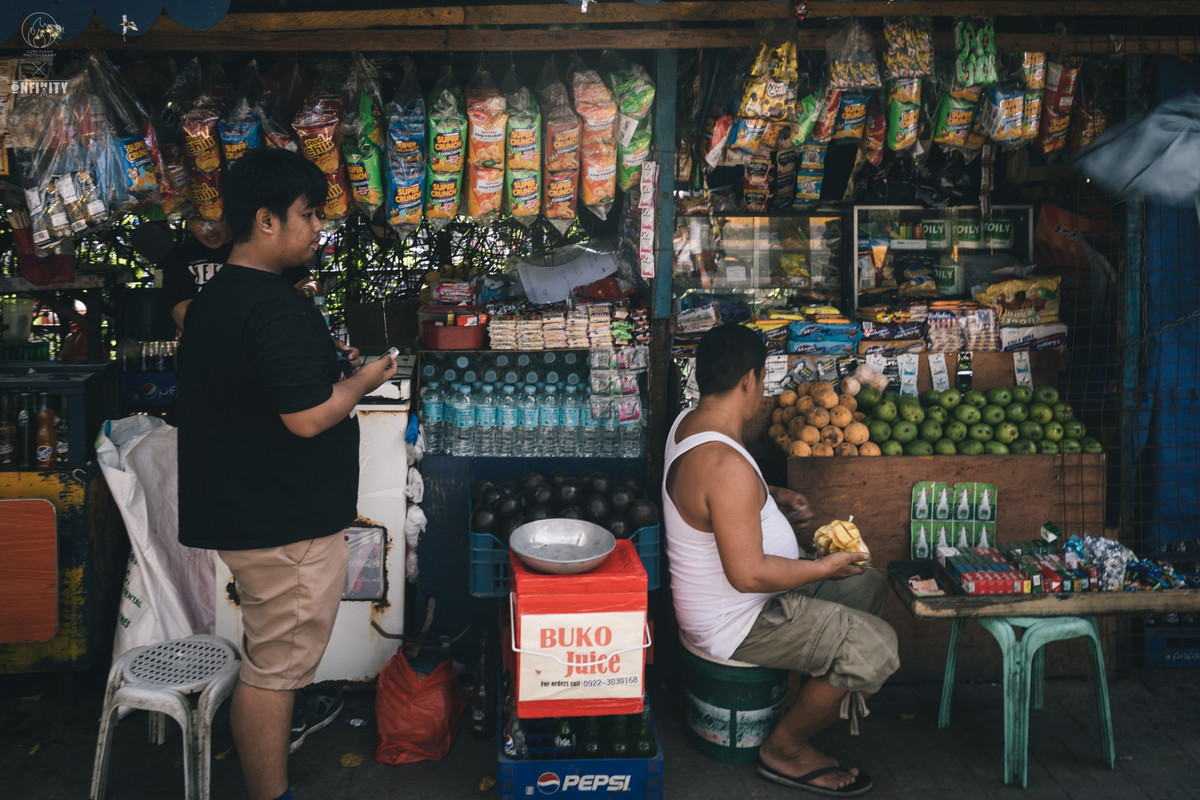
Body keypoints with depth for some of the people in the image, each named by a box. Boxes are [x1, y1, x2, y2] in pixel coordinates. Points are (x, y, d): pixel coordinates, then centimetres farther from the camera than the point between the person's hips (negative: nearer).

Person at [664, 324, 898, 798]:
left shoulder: (688, 423, 0)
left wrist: (775, 499, 6)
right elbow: (748, 574, -31)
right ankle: (785, 749, 5)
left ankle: (824, 695, 27)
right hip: (734, 622, -10)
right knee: (875, 646, -14)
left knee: (869, 587, 16)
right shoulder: (725, 465, -33)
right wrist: (826, 567, -17)